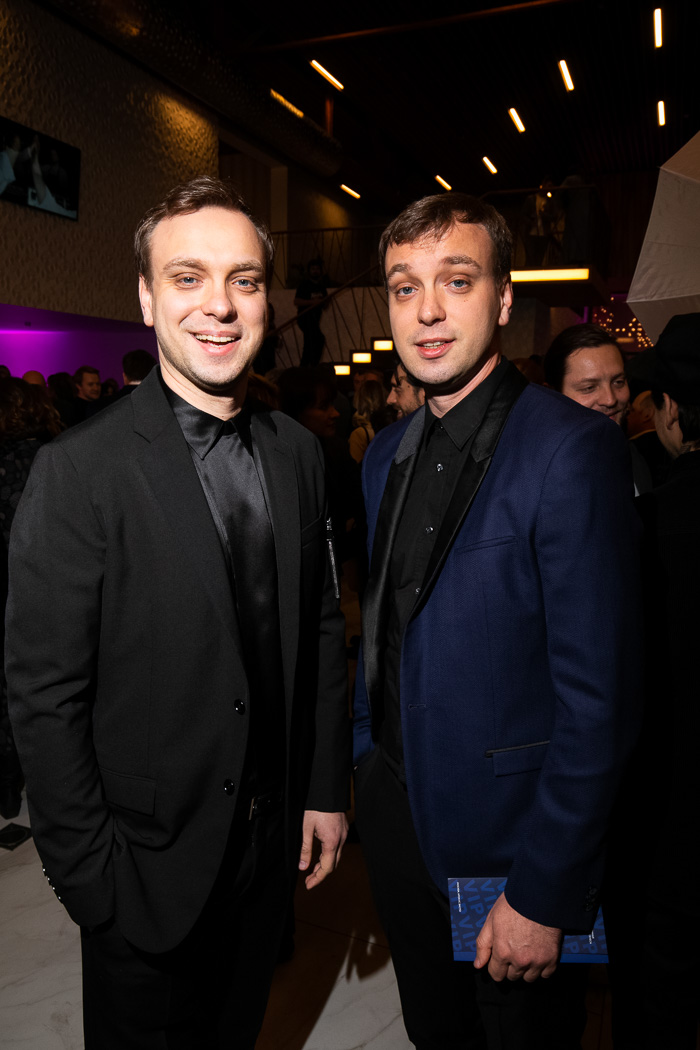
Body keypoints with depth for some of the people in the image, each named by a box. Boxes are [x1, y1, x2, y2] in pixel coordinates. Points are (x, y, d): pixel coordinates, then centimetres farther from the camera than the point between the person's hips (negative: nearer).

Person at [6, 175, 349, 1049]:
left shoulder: (298, 453, -1)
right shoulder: (78, 469, -18)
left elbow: (321, 629, 4)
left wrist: (325, 789, 4)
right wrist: (90, 878, -12)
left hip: (272, 844, 5)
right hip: (148, 868, -4)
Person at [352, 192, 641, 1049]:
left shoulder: (572, 447, -20)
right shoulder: (387, 454, 4)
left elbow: (598, 694, -21)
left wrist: (545, 893, -17)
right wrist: (363, 750, 9)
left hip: (505, 828, -6)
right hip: (393, 800, 6)